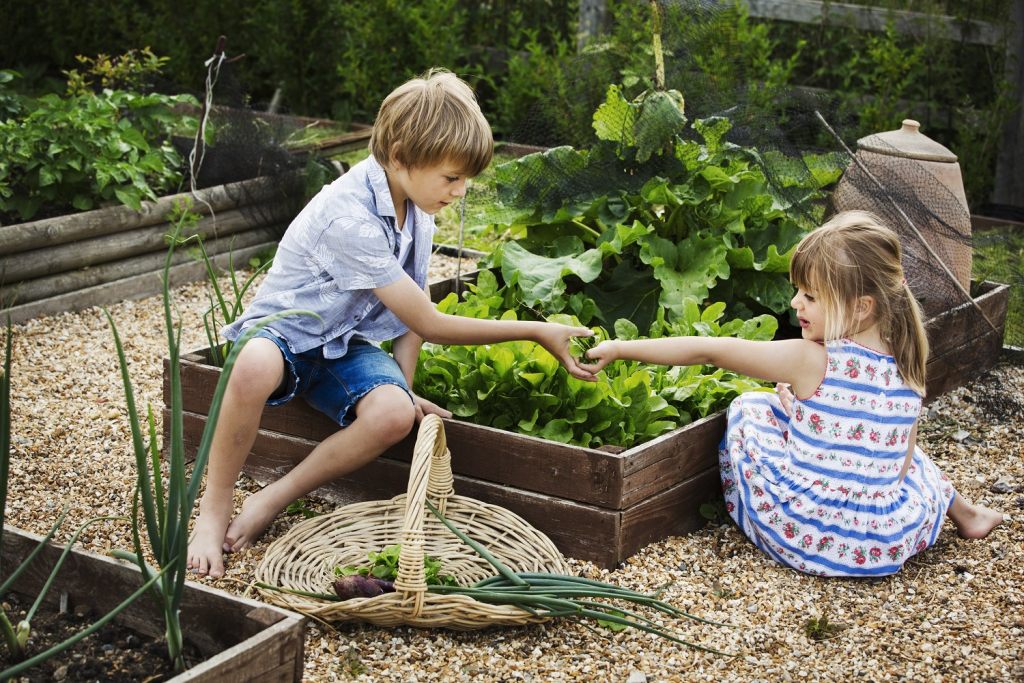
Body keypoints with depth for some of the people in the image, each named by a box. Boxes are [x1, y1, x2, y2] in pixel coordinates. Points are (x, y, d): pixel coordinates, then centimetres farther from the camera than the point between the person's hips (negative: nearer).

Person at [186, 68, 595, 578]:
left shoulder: (416, 205, -4)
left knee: (394, 412, -28)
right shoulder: (350, 217, -30)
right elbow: (429, 324, -26)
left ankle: (273, 499, -13)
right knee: (256, 368, -42)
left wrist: (404, 386, -9)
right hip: (284, 329, -6)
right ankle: (214, 509, -22)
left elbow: (412, 311, 6)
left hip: (345, 345, 6)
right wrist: (535, 332, -23)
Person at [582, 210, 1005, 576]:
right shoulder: (909, 372, -3)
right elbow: (900, 466, 7)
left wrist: (619, 348, -5)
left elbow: (706, 351, -13)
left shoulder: (810, 361, -16)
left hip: (807, 540, -4)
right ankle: (960, 512, 37)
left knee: (750, 408, 14)